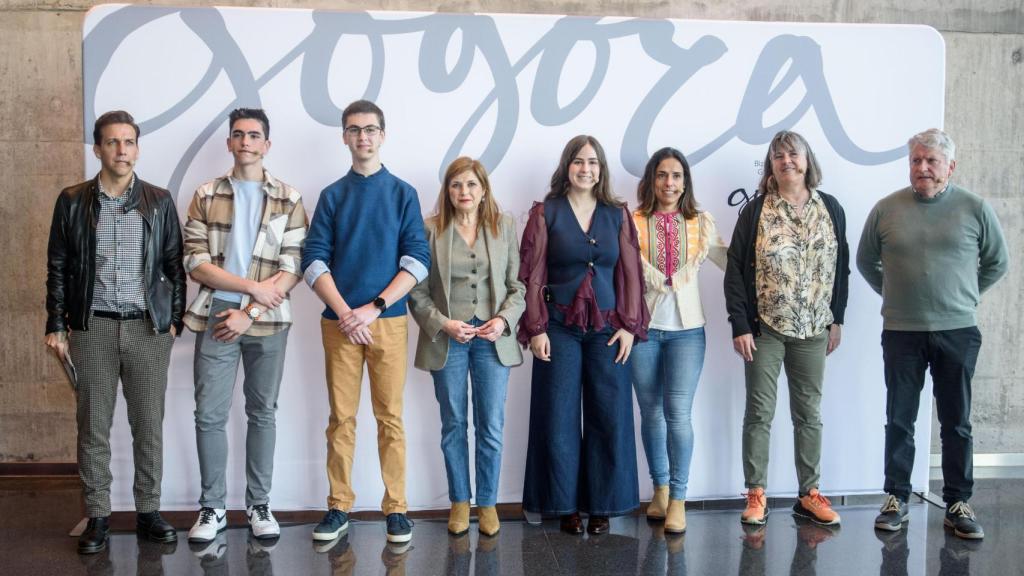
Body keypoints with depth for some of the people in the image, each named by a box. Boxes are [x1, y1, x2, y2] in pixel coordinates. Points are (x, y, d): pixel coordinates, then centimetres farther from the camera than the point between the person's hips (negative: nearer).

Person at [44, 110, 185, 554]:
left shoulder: (159, 201, 5)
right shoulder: (73, 201, 4)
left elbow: (175, 265, 7)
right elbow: (57, 267, 6)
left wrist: (175, 320, 1)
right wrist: (56, 326, 1)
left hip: (149, 328, 0)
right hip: (92, 328, 0)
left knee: (149, 426, 5)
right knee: (93, 427, 5)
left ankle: (148, 512, 17)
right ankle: (97, 517, 16)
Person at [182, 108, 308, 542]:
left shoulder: (288, 199, 2)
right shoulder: (206, 196, 4)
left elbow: (292, 267, -5)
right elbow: (195, 262, -3)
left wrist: (249, 313, -13)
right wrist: (253, 286, -13)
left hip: (267, 322, 0)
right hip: (215, 317, 0)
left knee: (262, 412, 9)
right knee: (209, 415, 2)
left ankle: (259, 505, 20)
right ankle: (212, 507, 16)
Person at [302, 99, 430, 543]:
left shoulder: (403, 194, 6)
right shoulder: (331, 196, 9)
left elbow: (417, 260, -2)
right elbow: (314, 261, 2)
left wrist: (373, 308, -11)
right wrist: (344, 313, -11)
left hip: (388, 320, -1)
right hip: (339, 322, 1)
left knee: (390, 418, 1)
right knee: (341, 418, 4)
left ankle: (396, 508, 9)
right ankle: (339, 507, 14)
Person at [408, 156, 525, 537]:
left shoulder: (504, 227, 5)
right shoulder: (430, 230, -1)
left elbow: (517, 285, 5)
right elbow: (417, 291, -1)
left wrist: (504, 319, -10)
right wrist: (442, 324, -13)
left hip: (492, 338, 1)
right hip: (447, 339, -1)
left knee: (491, 427, 5)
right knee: (453, 425, 10)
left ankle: (487, 503, 20)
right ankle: (459, 502, 25)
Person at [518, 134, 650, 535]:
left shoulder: (618, 215, 8)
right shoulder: (545, 213, 2)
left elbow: (630, 273, 7)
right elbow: (532, 275, -1)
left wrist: (629, 326, -1)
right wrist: (536, 328, -7)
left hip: (608, 329, 2)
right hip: (560, 327, -2)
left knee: (609, 417, 3)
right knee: (559, 418, 2)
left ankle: (602, 505, 16)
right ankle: (566, 505, 15)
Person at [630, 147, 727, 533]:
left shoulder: (701, 224, 8)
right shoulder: (633, 223, 0)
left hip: (687, 329, 0)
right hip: (644, 327, 0)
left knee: (678, 412, -8)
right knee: (651, 413, 9)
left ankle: (678, 500, 3)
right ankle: (660, 489, 26)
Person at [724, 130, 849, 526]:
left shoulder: (830, 209, 5)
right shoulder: (756, 211, -3)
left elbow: (841, 267, 9)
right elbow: (736, 269, -5)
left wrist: (837, 320, 6)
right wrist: (740, 326, -10)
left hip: (813, 329, 3)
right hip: (765, 328, -2)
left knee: (809, 413, 10)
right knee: (759, 412, 2)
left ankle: (809, 493, 21)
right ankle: (756, 495, 12)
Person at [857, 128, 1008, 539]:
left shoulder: (975, 209, 0)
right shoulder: (886, 209, 1)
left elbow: (997, 263, 12)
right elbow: (865, 262, 14)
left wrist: (964, 296, 10)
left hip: (958, 332, 0)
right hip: (901, 332, 0)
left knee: (957, 423, 8)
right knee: (899, 421, 7)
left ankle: (958, 504, 19)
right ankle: (896, 500, 18)